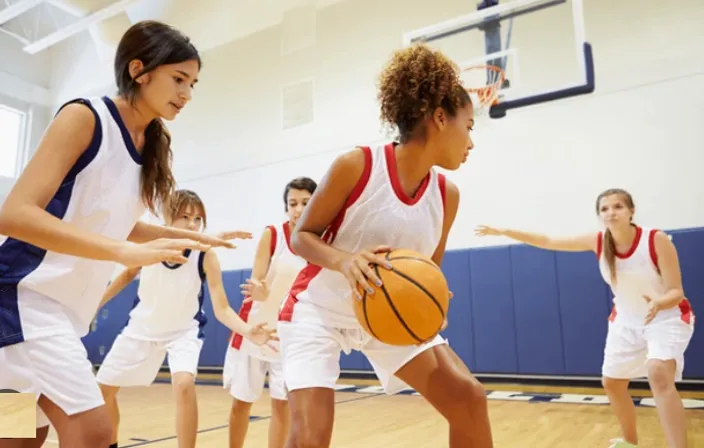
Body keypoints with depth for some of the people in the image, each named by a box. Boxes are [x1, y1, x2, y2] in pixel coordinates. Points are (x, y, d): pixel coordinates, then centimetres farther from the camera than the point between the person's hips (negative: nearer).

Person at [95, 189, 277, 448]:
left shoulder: (206, 255, -25)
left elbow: (222, 309, -25)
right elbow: (128, 274, 3)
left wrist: (248, 332, -43)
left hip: (184, 331, -3)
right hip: (142, 327, 4)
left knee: (184, 384, -29)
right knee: (103, 388, 12)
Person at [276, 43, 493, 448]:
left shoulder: (447, 195, -7)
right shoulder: (357, 166, -21)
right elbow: (301, 236, -13)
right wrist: (345, 260, -33)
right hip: (318, 309, -4)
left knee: (468, 397, -4)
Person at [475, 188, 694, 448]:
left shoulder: (657, 240, -26)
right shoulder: (598, 241, -15)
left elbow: (676, 292, -24)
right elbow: (549, 241, -9)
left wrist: (659, 303, -48)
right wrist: (503, 232, -12)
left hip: (667, 318, -5)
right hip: (626, 321, 5)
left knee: (658, 375, -31)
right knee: (611, 383, 12)